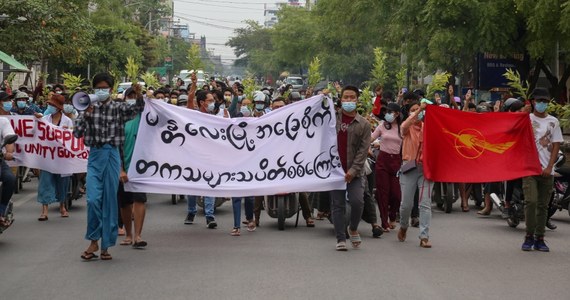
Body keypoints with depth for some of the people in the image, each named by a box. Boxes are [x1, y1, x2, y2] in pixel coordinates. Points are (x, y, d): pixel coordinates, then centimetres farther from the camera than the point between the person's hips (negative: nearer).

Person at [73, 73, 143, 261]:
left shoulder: (119, 108, 5)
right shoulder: (89, 108, 6)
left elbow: (136, 109, -9)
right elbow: (77, 133, 1)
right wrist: (84, 115, -11)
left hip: (112, 155, 0)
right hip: (95, 155, 0)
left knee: (109, 200, 3)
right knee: (93, 199, -12)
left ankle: (105, 245, 11)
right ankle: (93, 241, 3)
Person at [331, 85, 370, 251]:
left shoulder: (363, 124, 3)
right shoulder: (333, 118, 7)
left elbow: (363, 150, -2)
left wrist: (353, 170, -13)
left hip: (355, 171, -1)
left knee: (357, 201, -13)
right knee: (338, 204, 2)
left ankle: (353, 228, 14)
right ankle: (341, 239, 9)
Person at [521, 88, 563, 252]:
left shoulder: (553, 121, 10)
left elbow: (556, 146, 5)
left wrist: (549, 167, -3)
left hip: (547, 170, 2)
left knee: (543, 205, 5)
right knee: (530, 201, -14)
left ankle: (539, 239, 12)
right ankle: (529, 236, -4)